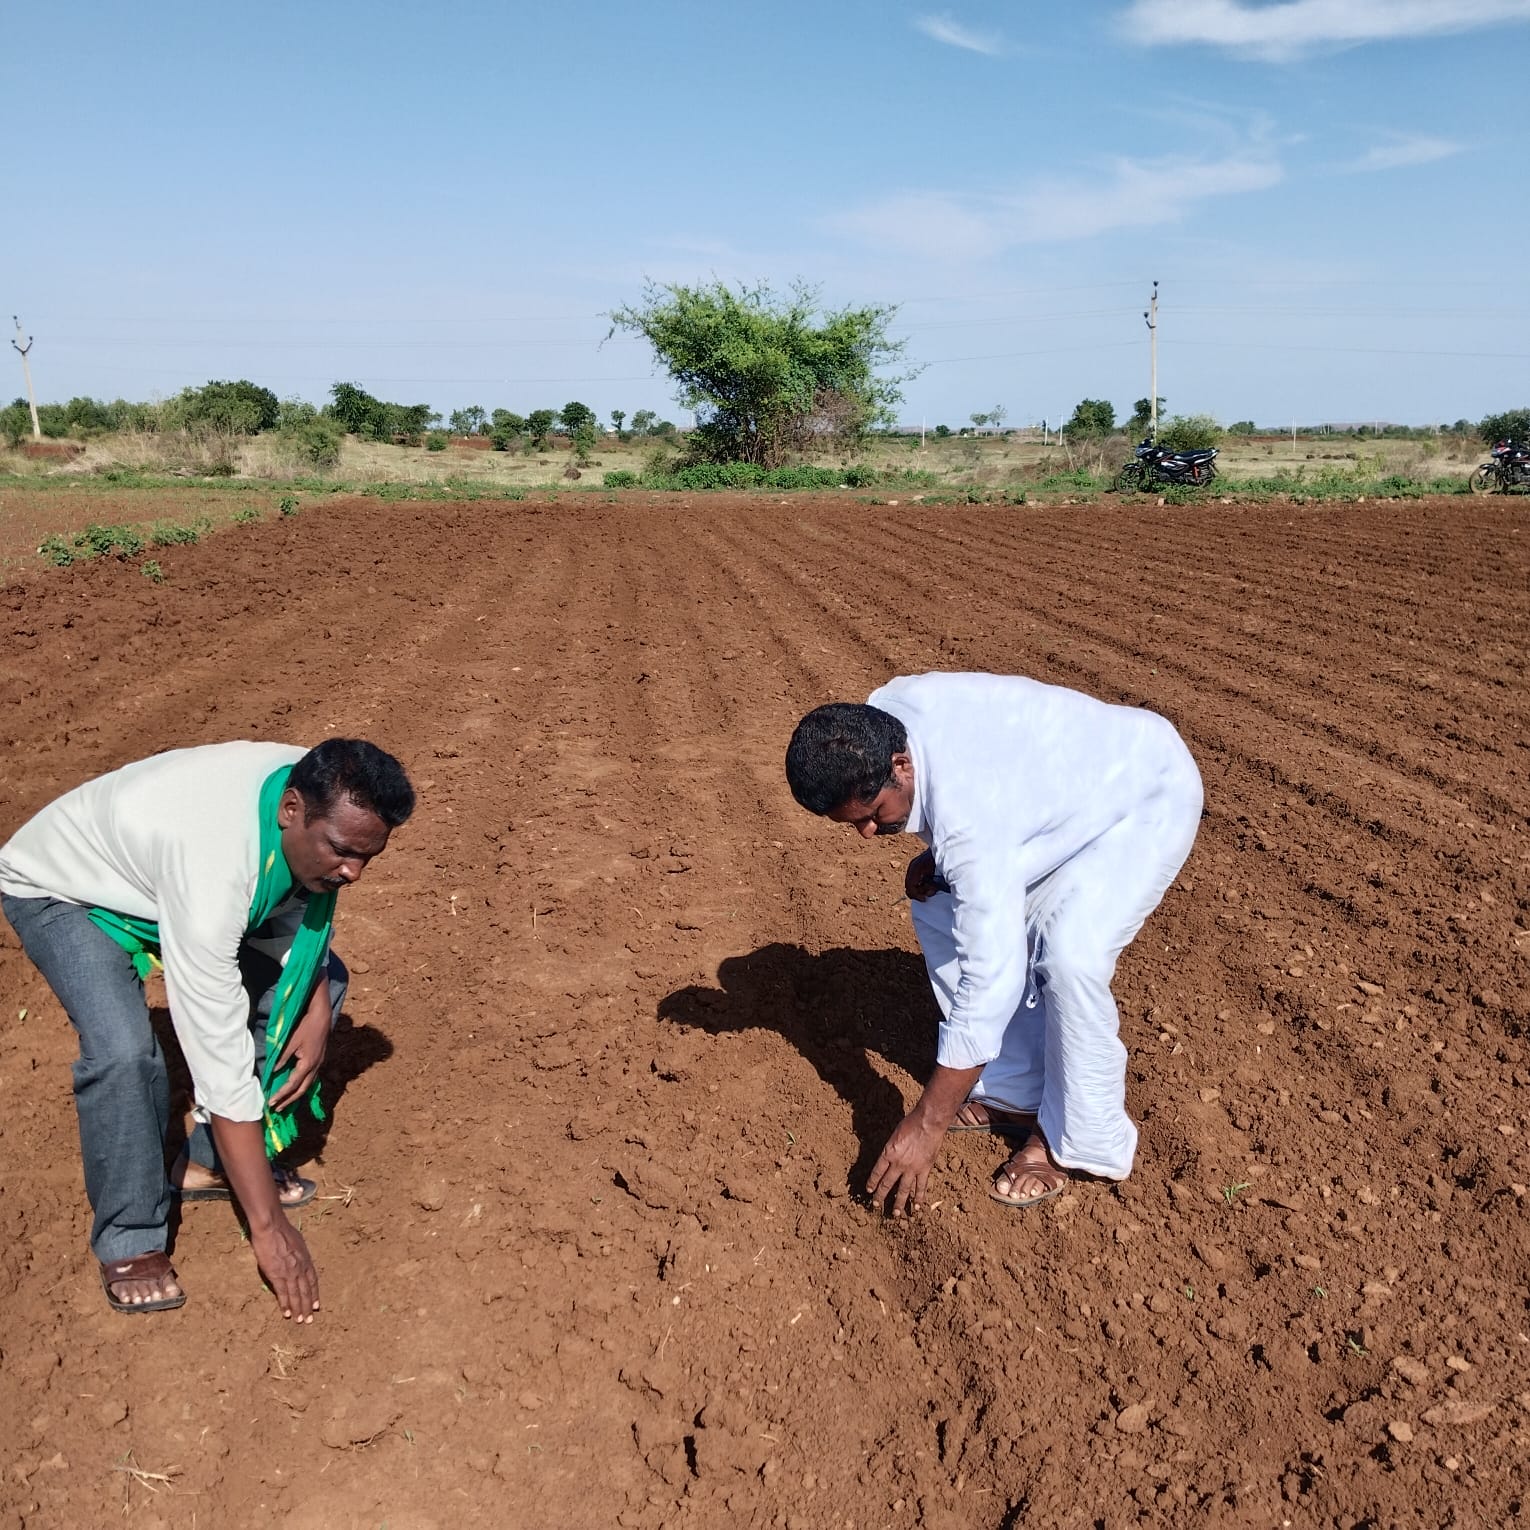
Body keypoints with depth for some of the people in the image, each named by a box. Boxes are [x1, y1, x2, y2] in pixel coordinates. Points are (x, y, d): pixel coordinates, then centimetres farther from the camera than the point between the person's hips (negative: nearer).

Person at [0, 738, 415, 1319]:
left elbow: (303, 905, -1)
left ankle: (211, 1164, 12)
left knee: (316, 980, -2)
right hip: (62, 889, -7)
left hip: (152, 857, 7)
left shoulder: (321, 794, -24)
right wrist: (268, 1226, -36)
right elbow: (221, 1062, -41)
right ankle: (128, 1241, -4)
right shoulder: (212, 868, -44)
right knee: (126, 1052, -30)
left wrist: (317, 1013, -15)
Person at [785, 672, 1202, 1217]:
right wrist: (934, 854, -10)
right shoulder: (876, 720, -18)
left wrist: (926, 1126, -30)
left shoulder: (970, 816, -41)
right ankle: (1013, 1093, 11)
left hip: (1148, 795, -9)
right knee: (940, 909, 0)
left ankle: (1082, 1140, -6)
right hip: (1058, 778, 9)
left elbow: (988, 981, -38)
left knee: (1069, 953, -29)